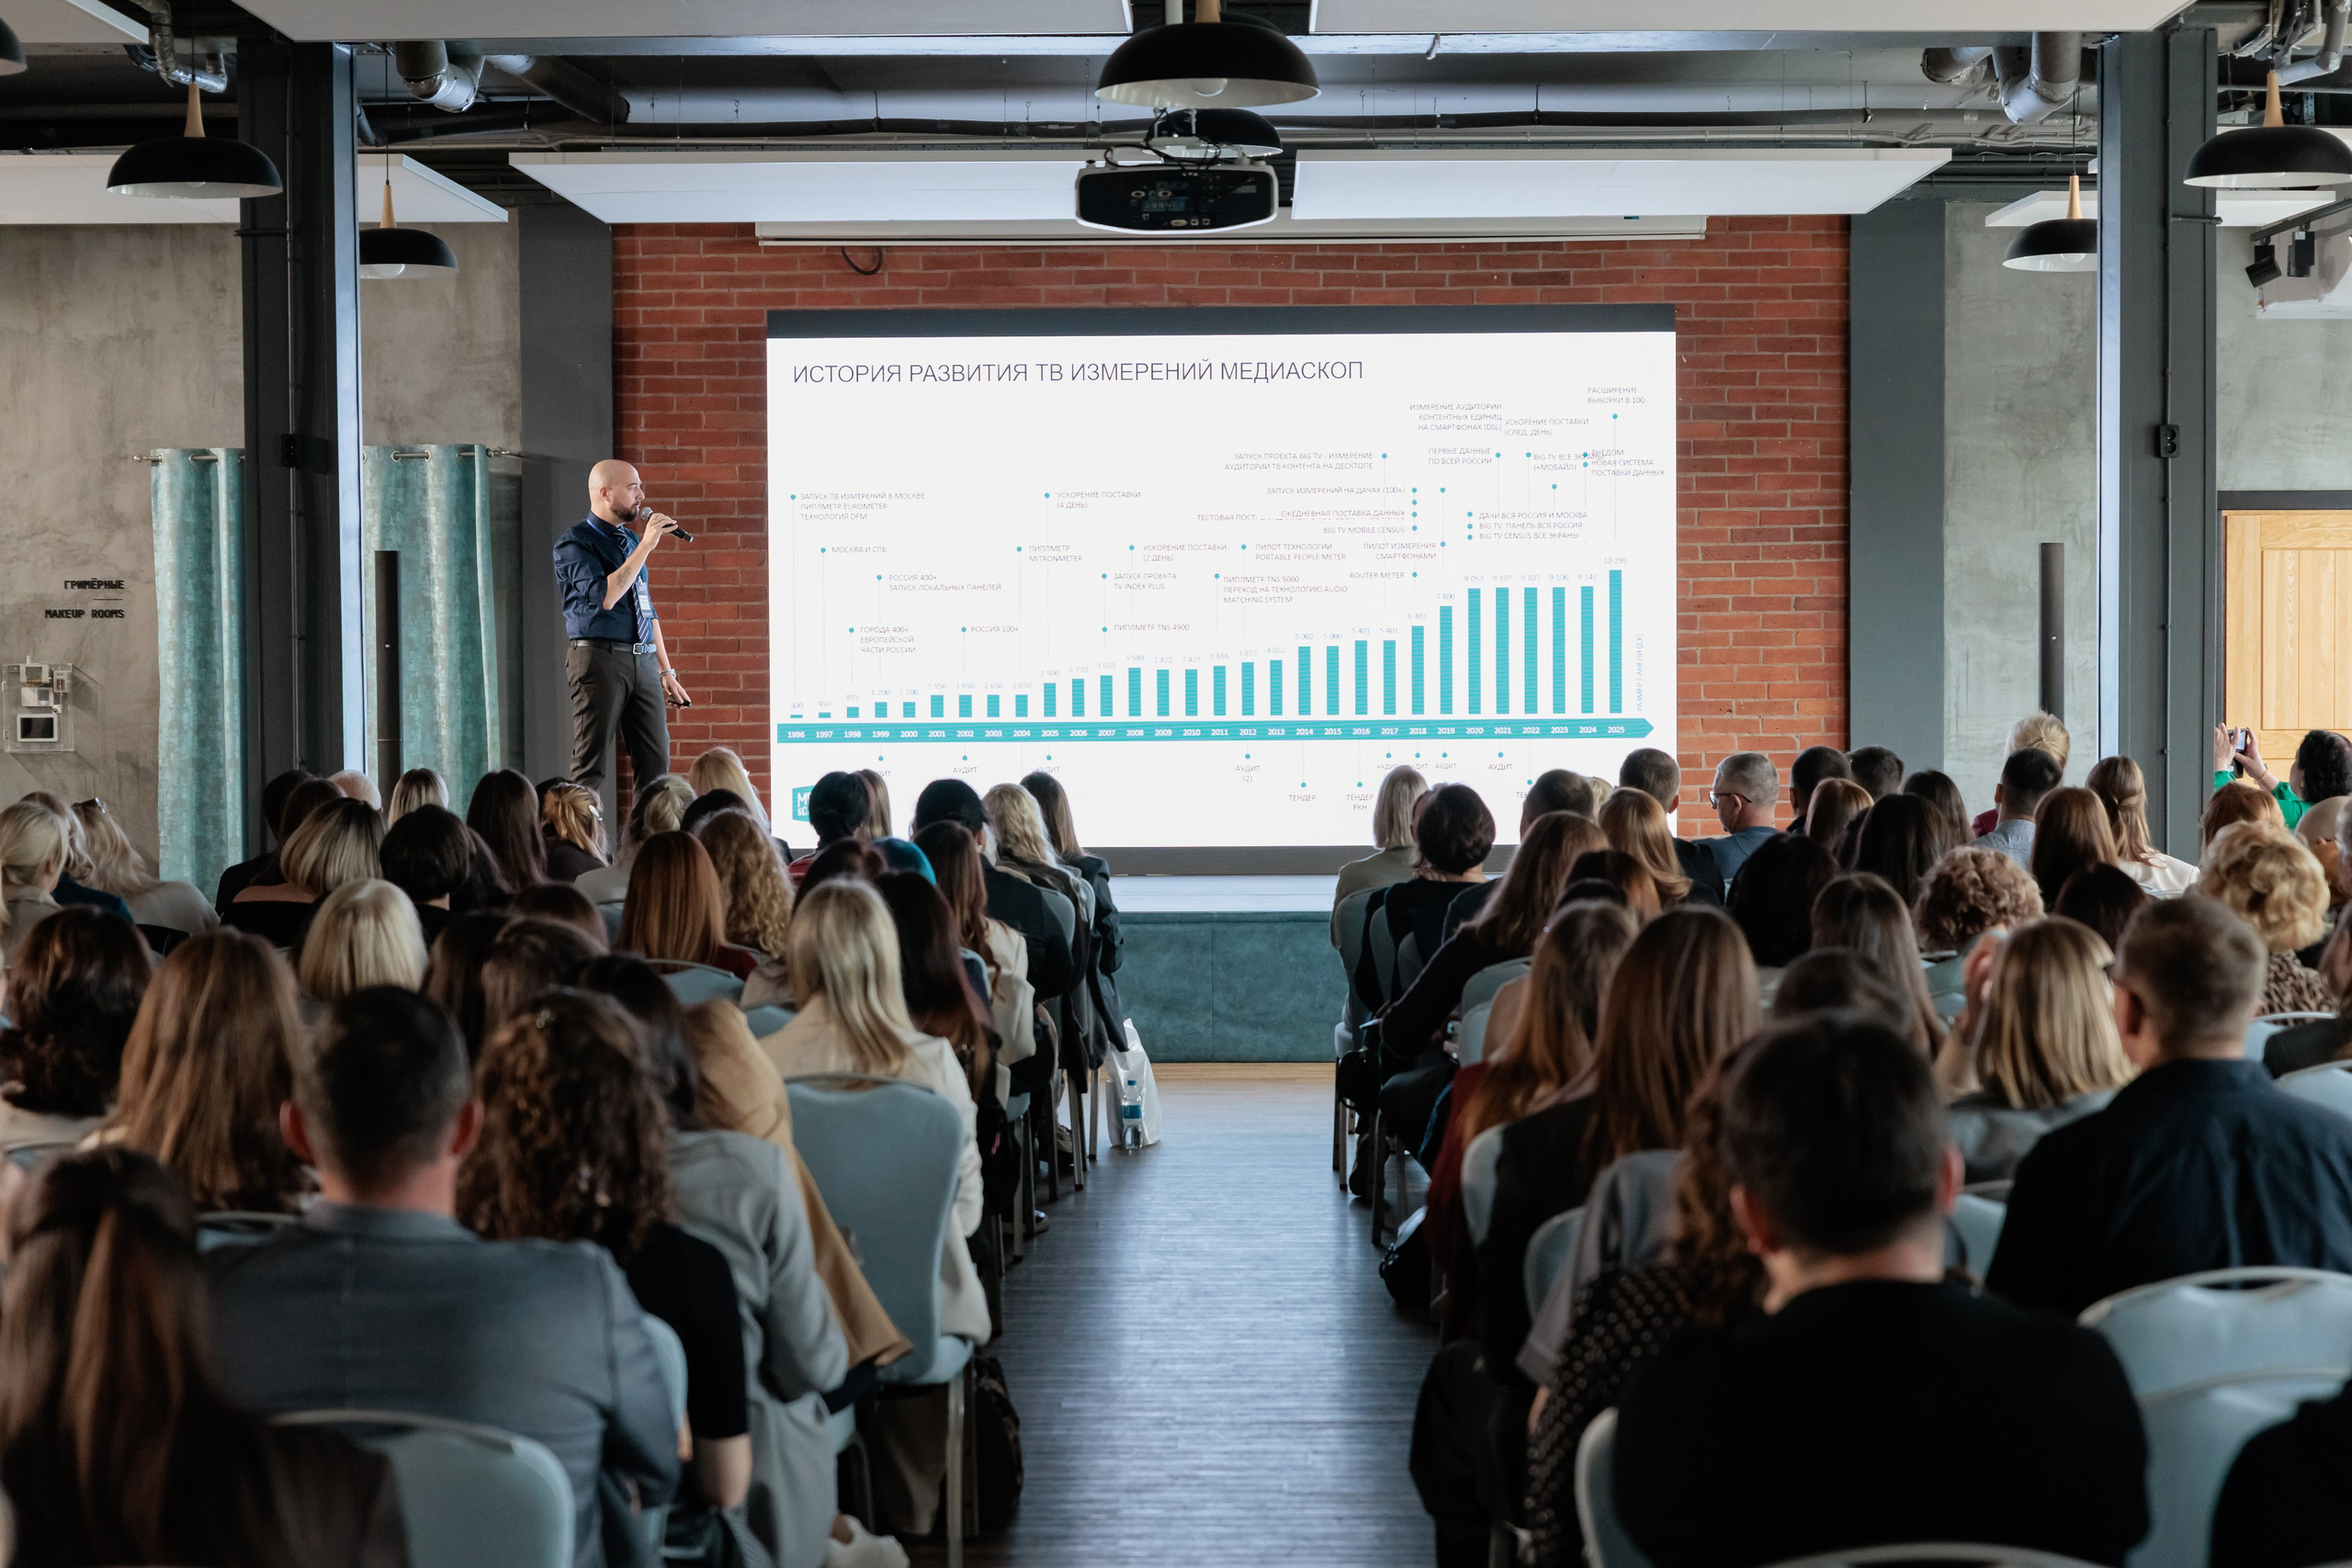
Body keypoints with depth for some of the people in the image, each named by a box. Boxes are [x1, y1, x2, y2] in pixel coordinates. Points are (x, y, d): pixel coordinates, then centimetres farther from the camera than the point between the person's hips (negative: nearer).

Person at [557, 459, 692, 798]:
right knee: (590, 767, -6)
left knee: (655, 764, 3)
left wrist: (666, 671, 19)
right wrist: (646, 546, -18)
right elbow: (605, 597, -21)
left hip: (644, 660, 7)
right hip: (600, 659, -7)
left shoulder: (631, 541, 18)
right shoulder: (574, 544, -6)